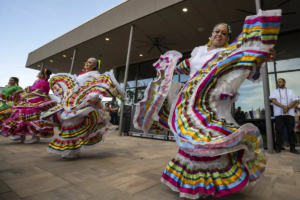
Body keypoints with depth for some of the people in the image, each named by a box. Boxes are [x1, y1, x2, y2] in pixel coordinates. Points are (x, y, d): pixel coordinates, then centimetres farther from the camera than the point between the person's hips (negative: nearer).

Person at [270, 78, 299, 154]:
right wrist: (283, 106, -18)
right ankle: (278, 147, 3)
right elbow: (274, 100, -4)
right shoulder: (274, 92, 11)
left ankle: (292, 148, 12)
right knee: (279, 131, -2)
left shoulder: (290, 91, 14)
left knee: (291, 131, 4)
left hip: (290, 114, 1)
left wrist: (287, 107, -15)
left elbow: (295, 101, 2)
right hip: (279, 114, -1)